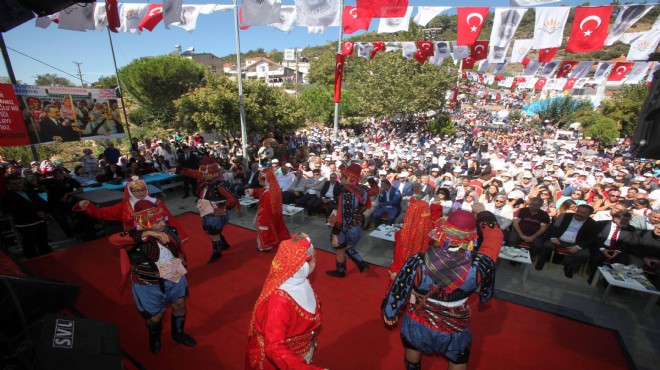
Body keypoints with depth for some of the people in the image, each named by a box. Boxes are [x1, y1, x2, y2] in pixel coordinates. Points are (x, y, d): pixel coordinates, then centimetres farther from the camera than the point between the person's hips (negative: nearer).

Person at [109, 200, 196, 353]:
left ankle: (178, 333, 51)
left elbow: (180, 248, 5)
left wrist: (182, 263, 14)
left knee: (179, 305, 21)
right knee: (155, 316, 15)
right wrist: (148, 233, -51)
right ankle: (154, 338, 53)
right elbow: (114, 239, -47)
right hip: (149, 285, -4)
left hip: (174, 278, 4)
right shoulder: (137, 239, -26)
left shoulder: (170, 230, -12)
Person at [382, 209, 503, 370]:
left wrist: (389, 313, 4)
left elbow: (398, 291, -15)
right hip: (454, 329, 0)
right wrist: (483, 213, 6)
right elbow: (494, 238, -11)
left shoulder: (417, 263, -30)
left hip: (417, 324, 1)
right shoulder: (478, 265, -30)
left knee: (413, 349, 31)